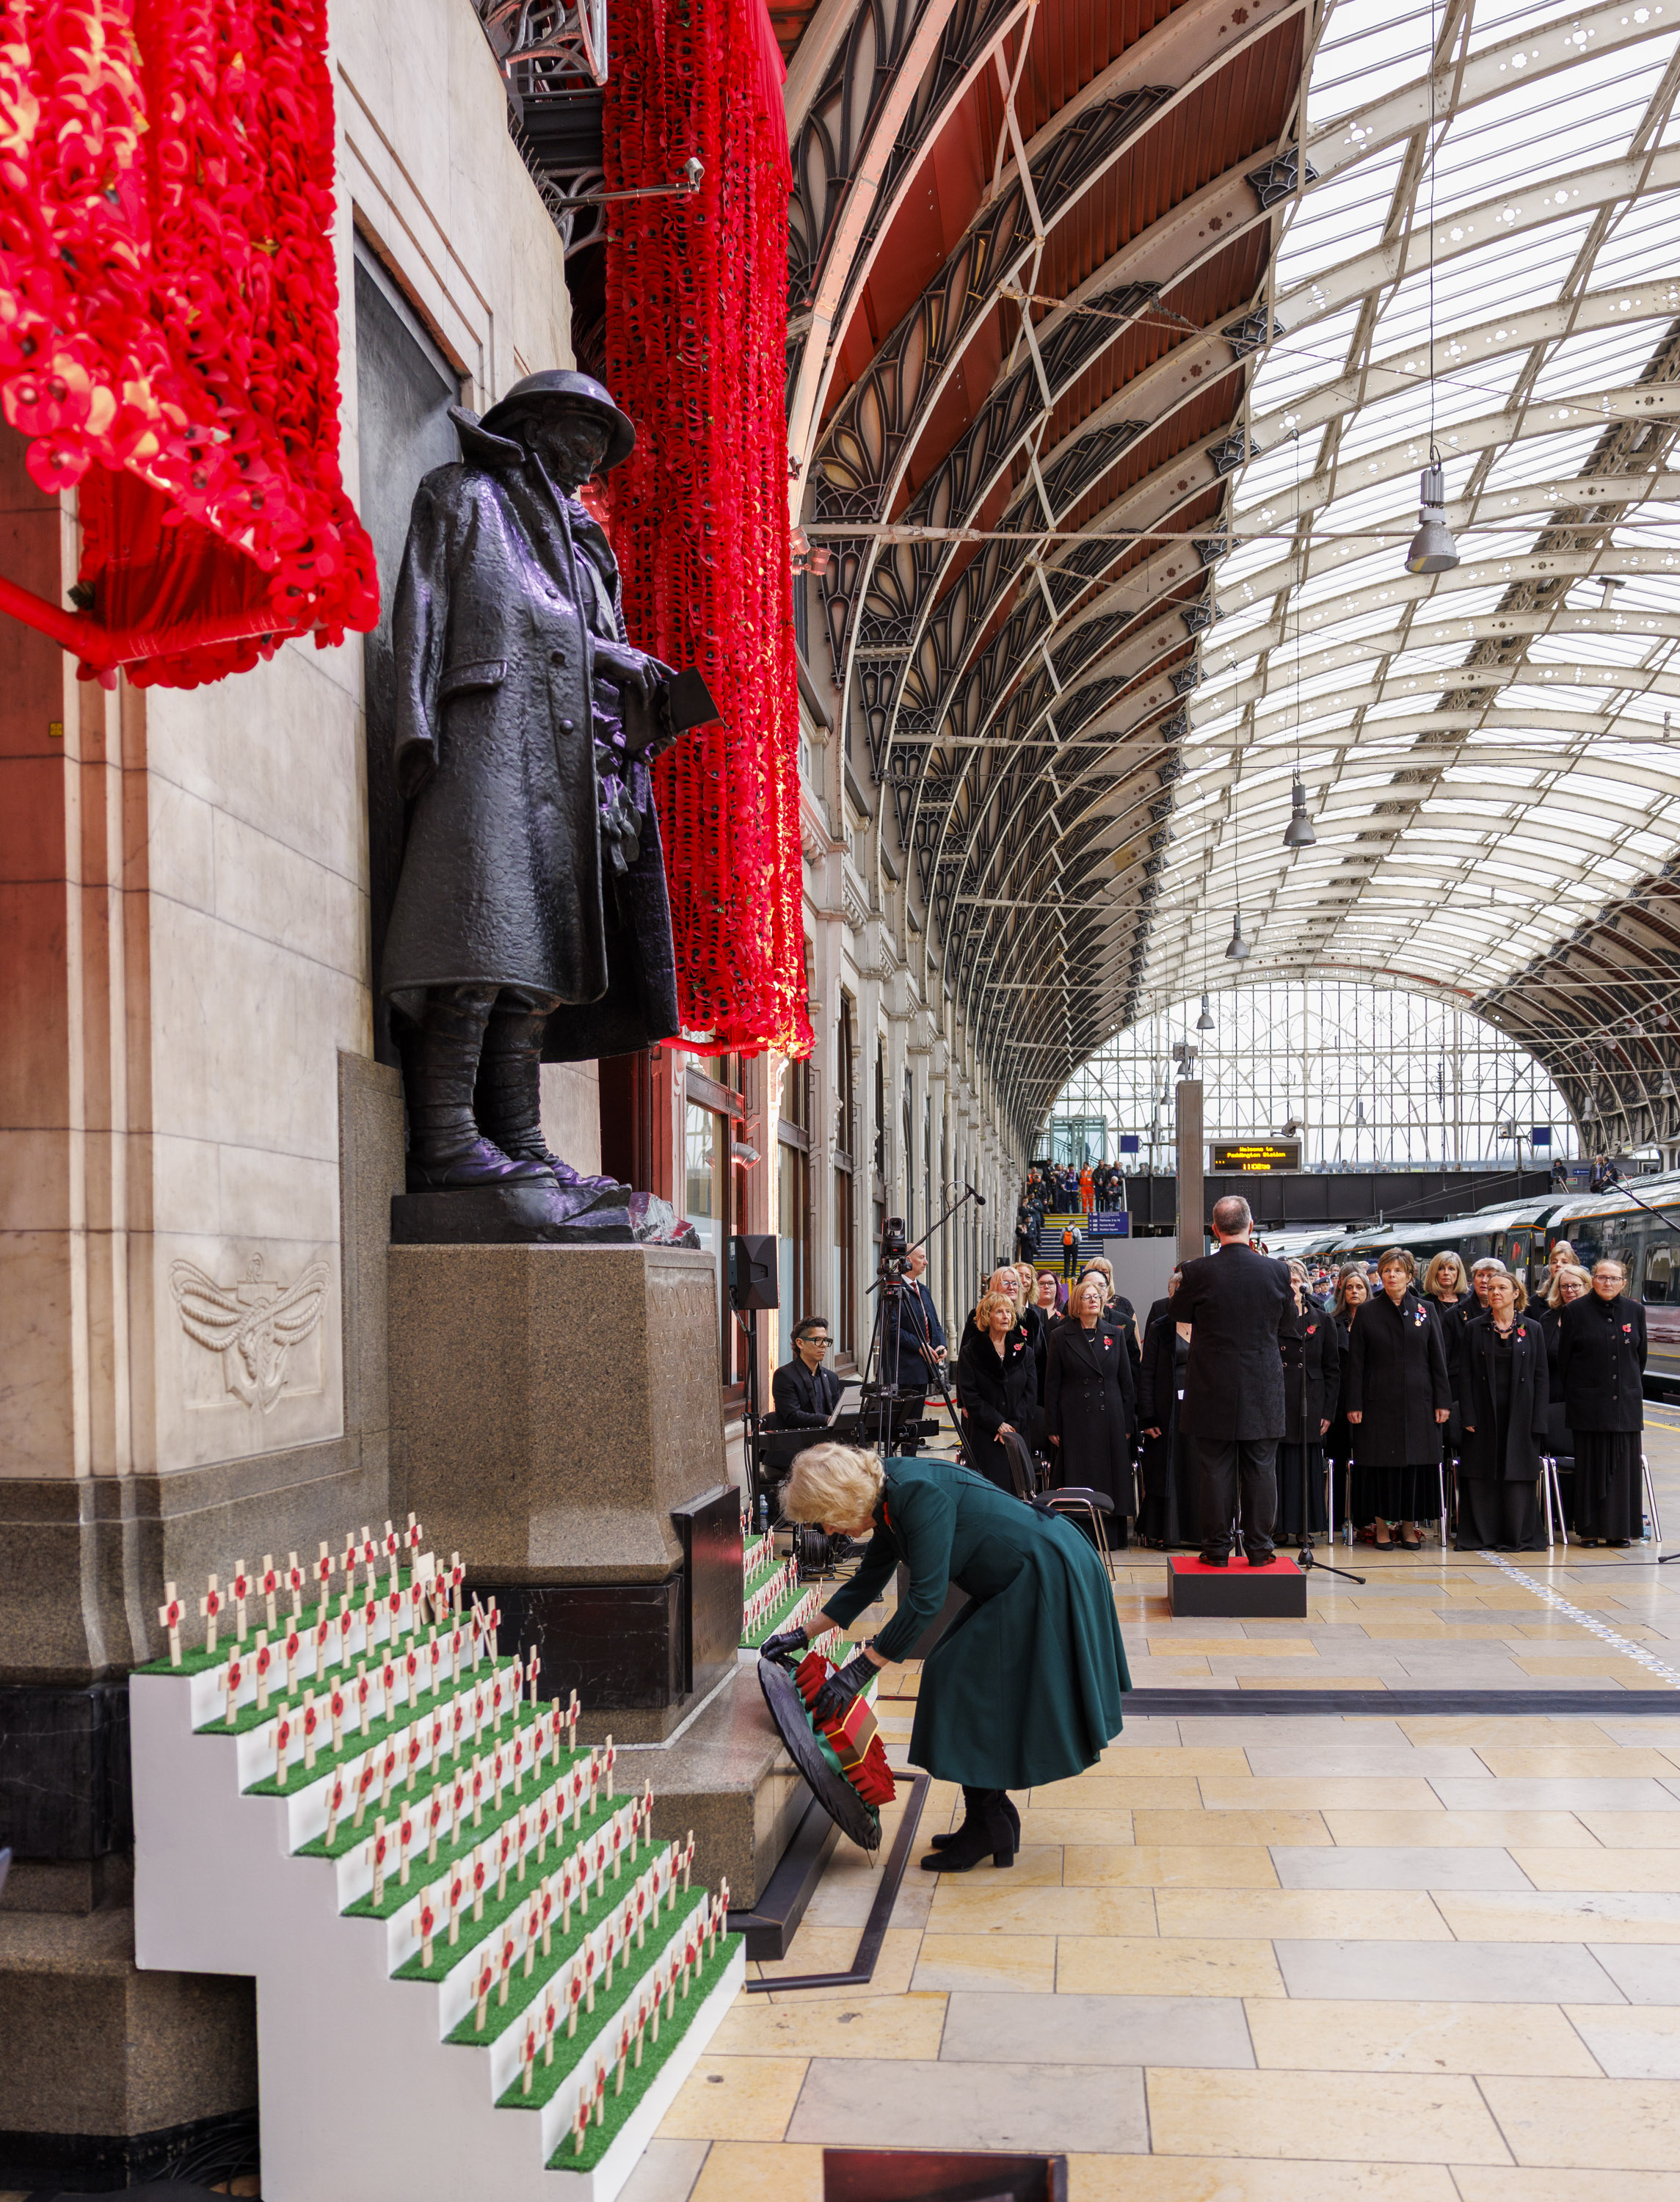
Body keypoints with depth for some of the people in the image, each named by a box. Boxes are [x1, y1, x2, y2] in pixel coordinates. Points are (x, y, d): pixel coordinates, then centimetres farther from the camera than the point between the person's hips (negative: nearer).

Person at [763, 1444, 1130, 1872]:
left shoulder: (919, 1494, -26)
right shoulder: (888, 1503, 4)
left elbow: (925, 1599, -27)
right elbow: (866, 1583, 19)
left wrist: (859, 1669, -23)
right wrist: (804, 1636, 19)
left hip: (1047, 1578, -10)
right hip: (1017, 1584, 10)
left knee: (970, 1687, -5)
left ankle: (988, 1826, 5)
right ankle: (993, 1821, 19)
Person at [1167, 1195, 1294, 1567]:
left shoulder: (1198, 1271, -12)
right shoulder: (1277, 1271, -6)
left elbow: (1178, 1311, 6)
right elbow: (1286, 1322, 8)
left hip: (1212, 1390, -1)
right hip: (1263, 1391, 1)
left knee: (1215, 1469, 6)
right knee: (1260, 1470, 9)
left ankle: (1216, 1547, 11)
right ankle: (1259, 1548, 14)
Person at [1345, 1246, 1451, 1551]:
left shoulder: (1425, 1311, 6)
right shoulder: (1367, 1313, 3)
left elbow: (1438, 1360, 6)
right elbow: (1356, 1363, 1)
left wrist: (1443, 1401, 0)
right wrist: (1354, 1405, -5)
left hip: (1418, 1401, 1)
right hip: (1378, 1401, -1)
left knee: (1415, 1462, 2)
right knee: (1380, 1463, 0)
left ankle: (1409, 1524, 11)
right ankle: (1380, 1525, 8)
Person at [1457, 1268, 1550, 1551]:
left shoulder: (1532, 1329, 5)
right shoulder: (1474, 1328, 4)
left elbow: (1540, 1377, 3)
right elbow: (1467, 1375, 2)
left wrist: (1537, 1421, -4)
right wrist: (1469, 1416, -7)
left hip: (1520, 1414, 0)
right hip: (1485, 1413, 0)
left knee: (1518, 1476, 1)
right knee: (1481, 1475, 1)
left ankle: (1516, 1536, 10)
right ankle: (1479, 1535, 9)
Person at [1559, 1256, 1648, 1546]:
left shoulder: (1635, 1311, 7)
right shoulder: (1576, 1311, -1)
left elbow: (1640, 1356, 15)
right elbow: (1563, 1359, 2)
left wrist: (1633, 1389, 13)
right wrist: (1573, 1396, 2)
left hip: (1626, 1403, 3)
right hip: (1589, 1402, -2)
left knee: (1623, 1464, 3)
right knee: (1590, 1465, 1)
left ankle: (1620, 1529, 11)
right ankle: (1590, 1529, 7)